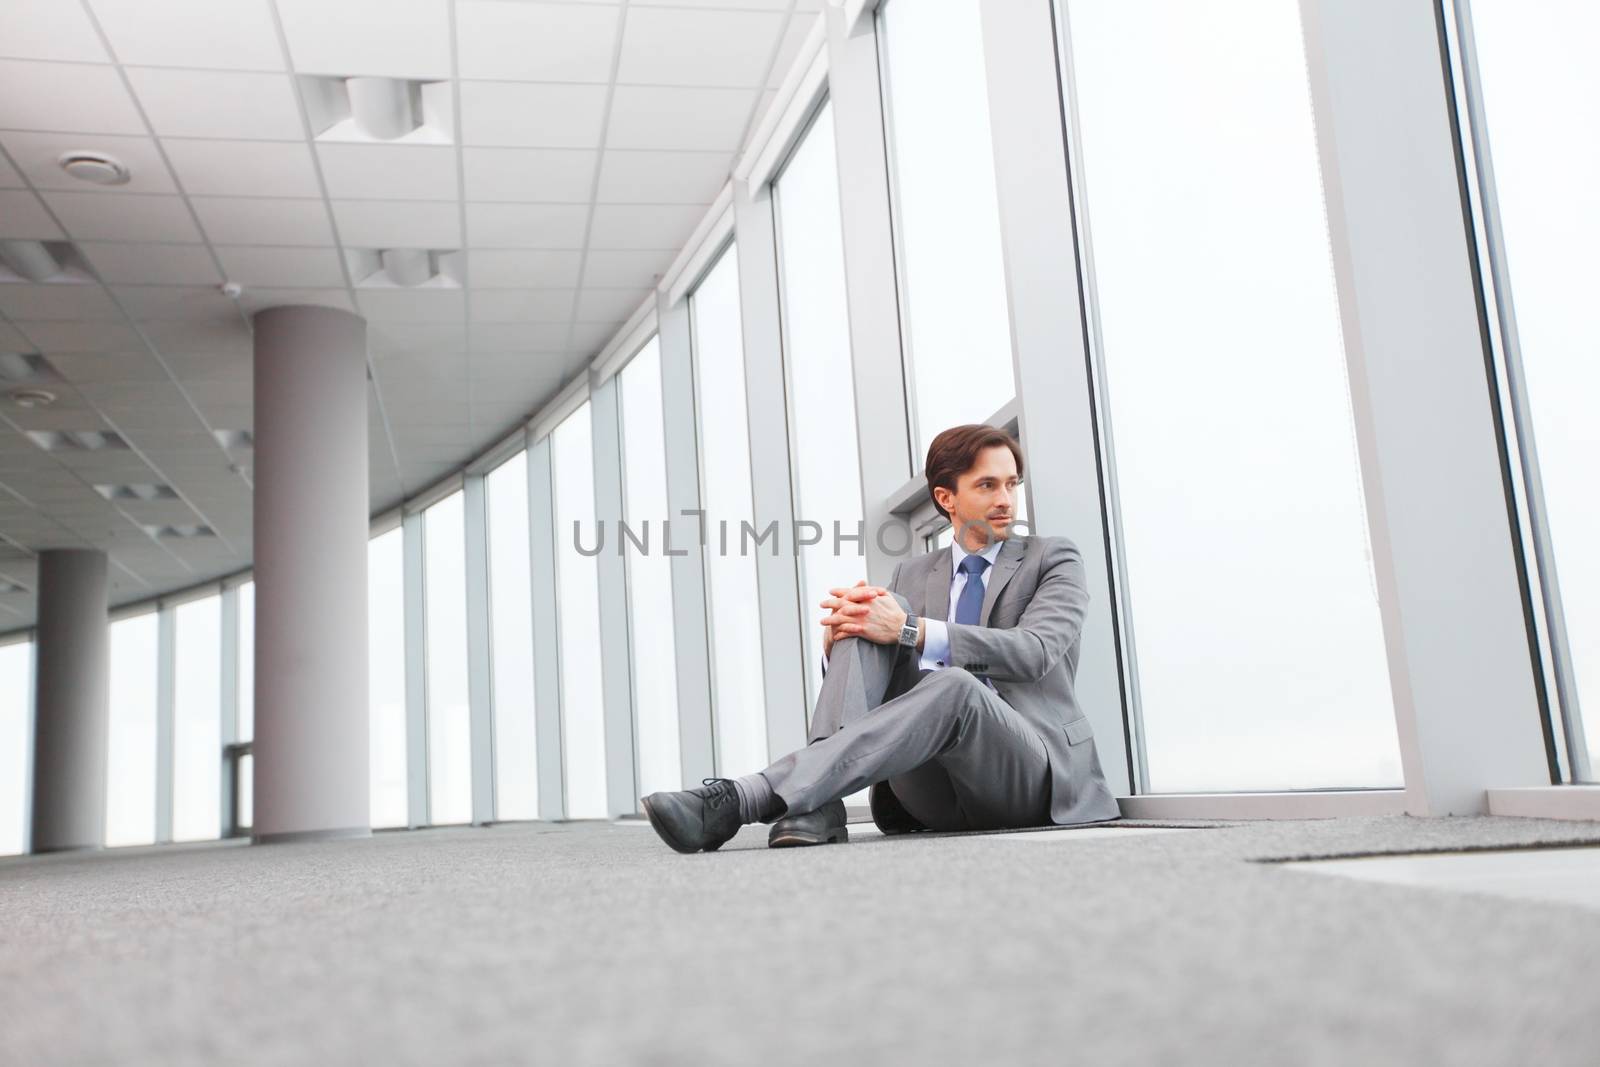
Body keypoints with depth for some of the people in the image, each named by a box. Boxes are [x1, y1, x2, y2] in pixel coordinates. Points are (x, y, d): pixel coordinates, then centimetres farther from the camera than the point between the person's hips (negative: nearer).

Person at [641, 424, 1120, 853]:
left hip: (1029, 772, -3)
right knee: (864, 614, -16)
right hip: (931, 790, 3)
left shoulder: (1054, 559, 7)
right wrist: (835, 643, -16)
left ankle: (744, 798, -47)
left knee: (954, 685, -38)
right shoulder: (912, 575, 20)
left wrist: (910, 631, -24)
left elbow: (1035, 651, -12)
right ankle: (818, 807, -37)